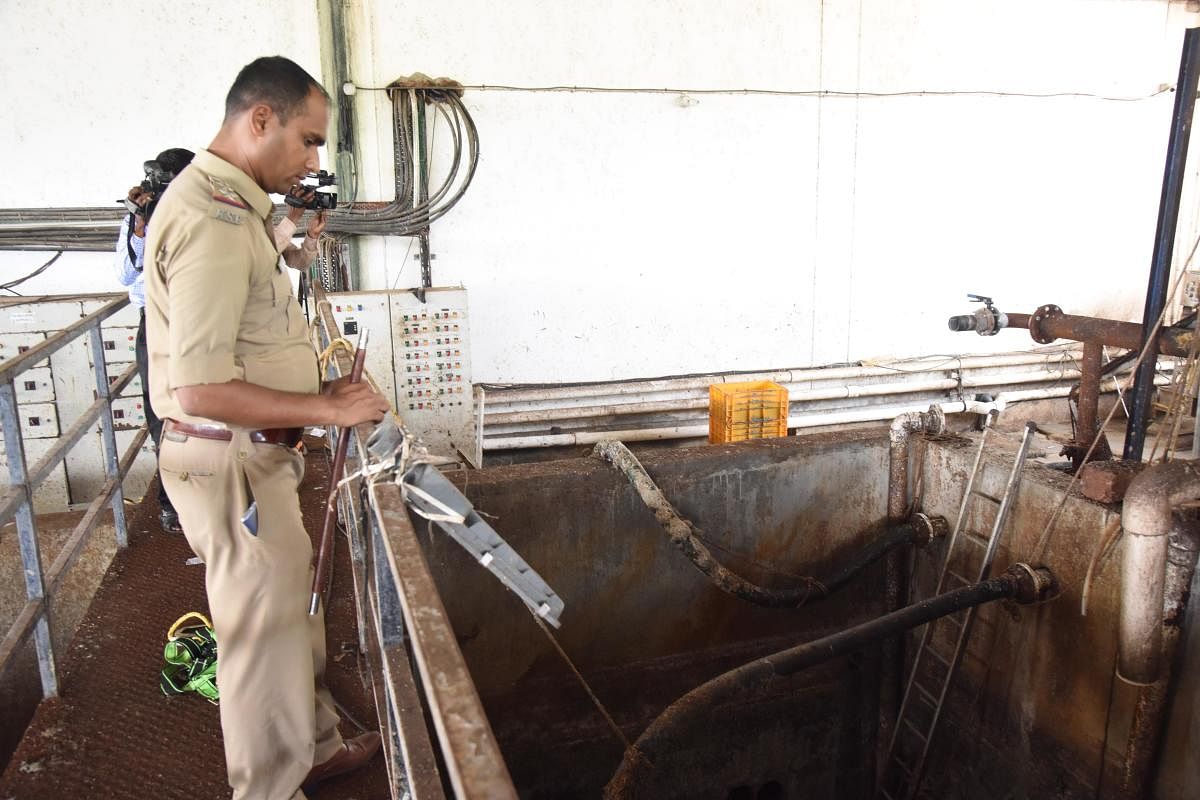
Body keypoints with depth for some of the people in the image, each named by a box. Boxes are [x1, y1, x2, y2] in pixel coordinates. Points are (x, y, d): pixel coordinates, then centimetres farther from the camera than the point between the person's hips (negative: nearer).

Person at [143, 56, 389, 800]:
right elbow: (200, 388, -27)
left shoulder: (227, 205, 11)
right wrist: (327, 409, -20)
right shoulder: (213, 221, -22)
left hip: (256, 456, 10)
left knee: (290, 610, 21)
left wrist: (315, 393, 10)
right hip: (232, 463, -10)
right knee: (264, 629, 4)